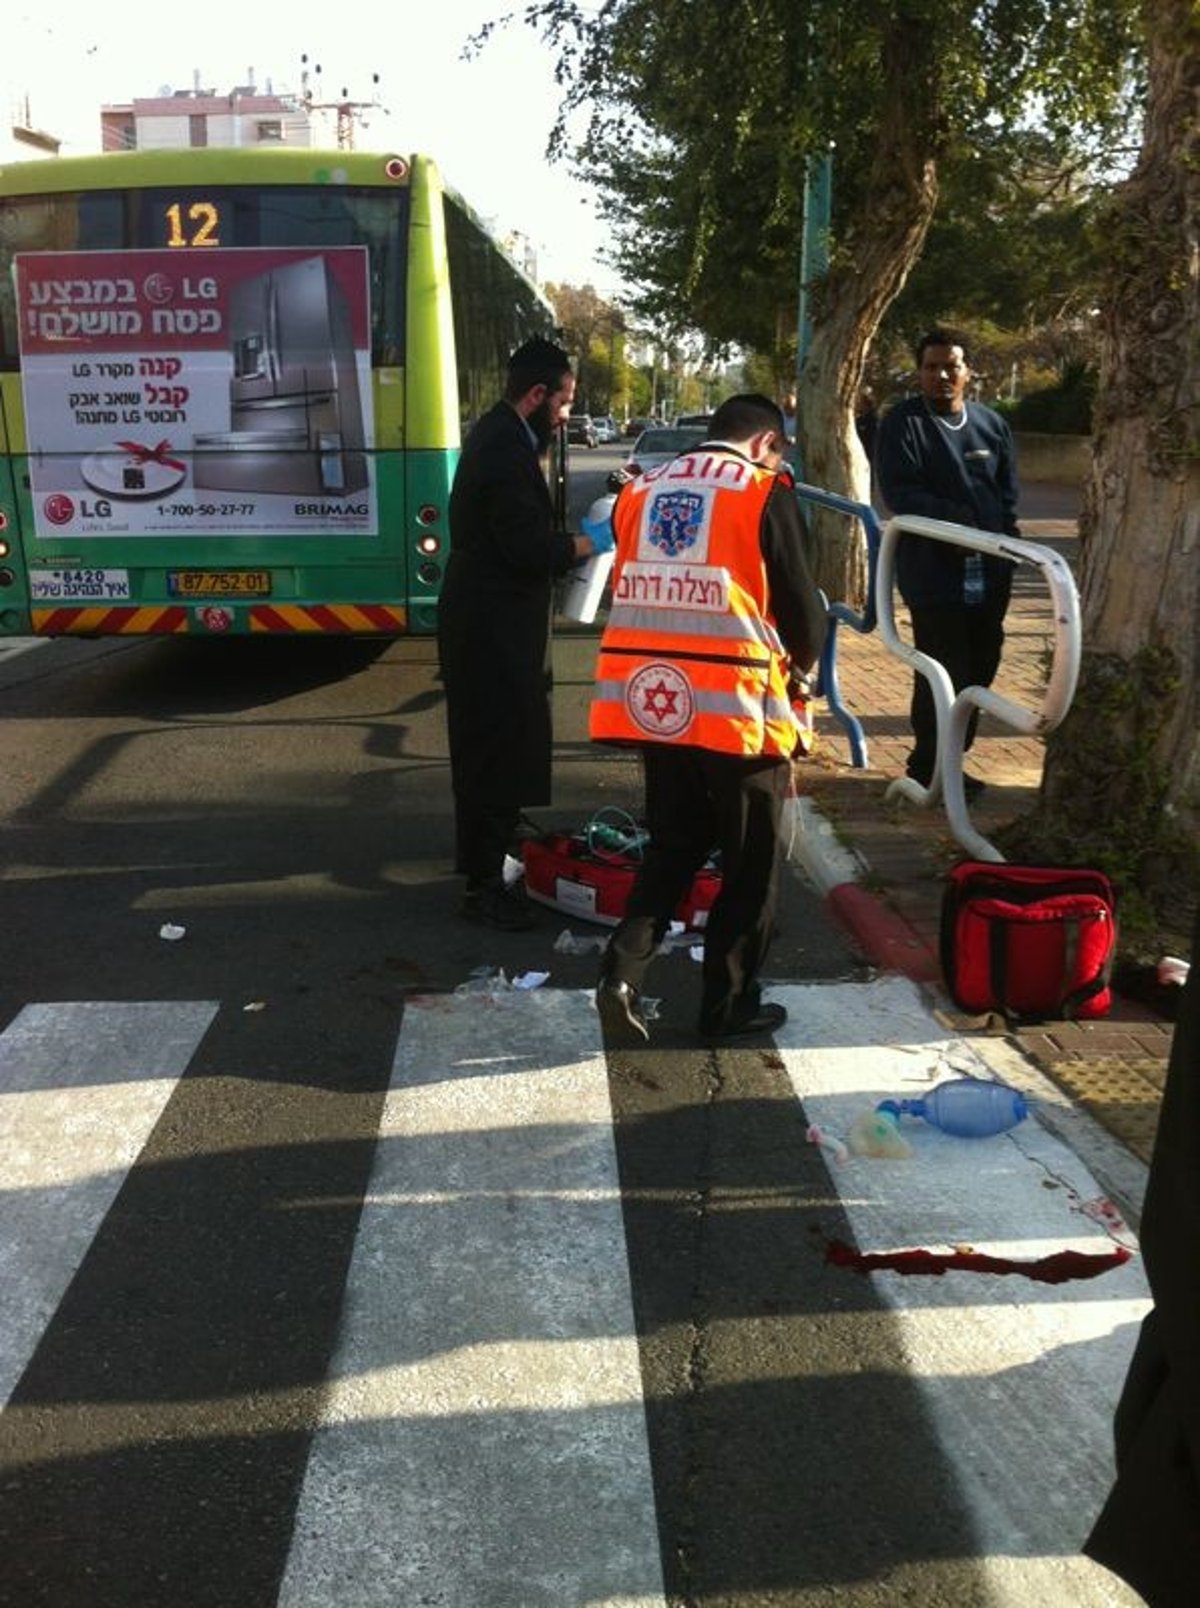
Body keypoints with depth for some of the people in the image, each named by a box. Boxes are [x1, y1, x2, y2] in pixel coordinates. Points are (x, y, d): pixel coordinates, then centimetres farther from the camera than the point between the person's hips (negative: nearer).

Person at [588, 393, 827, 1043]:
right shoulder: (765, 492, -3)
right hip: (733, 700, -5)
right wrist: (800, 662, 19)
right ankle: (729, 1004, 18)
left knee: (674, 843, 21)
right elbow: (802, 605, -1)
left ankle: (622, 968, 5)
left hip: (648, 695, 5)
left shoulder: (639, 491, 12)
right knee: (751, 861, 11)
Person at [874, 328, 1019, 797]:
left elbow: (1008, 494, 15)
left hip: (989, 573, 6)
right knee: (944, 675, -7)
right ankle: (929, 767, 8)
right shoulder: (902, 423, -4)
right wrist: (960, 522, -20)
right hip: (933, 573, -6)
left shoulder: (992, 424, 13)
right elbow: (900, 493, -12)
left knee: (979, 671, 11)